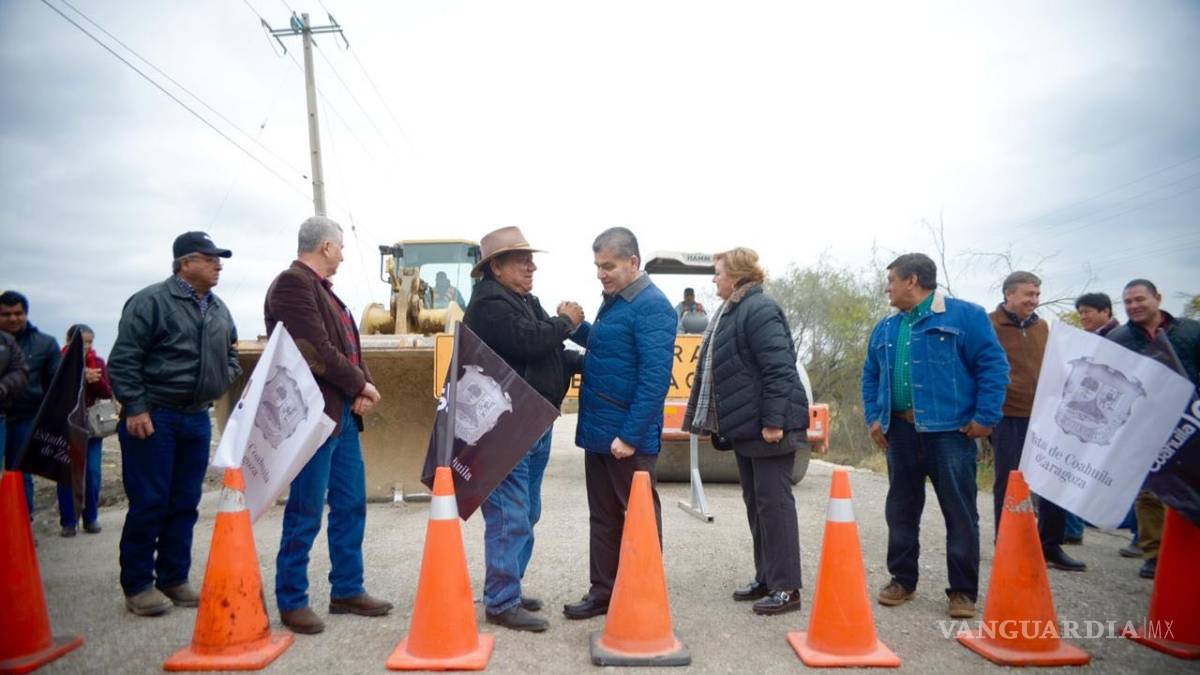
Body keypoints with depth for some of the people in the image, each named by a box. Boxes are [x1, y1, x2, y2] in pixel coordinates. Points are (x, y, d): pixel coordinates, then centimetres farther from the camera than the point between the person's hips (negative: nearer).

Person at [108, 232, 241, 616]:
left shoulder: (218, 310, 13)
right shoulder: (151, 301, -9)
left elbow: (231, 355, 24)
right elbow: (123, 360, -12)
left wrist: (220, 384, 8)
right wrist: (135, 408, -15)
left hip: (197, 419, 7)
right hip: (153, 418, -7)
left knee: (185, 504, 10)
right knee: (148, 503, -2)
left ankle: (174, 579, 21)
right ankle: (137, 586, 11)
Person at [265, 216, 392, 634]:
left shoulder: (322, 288, 18)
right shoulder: (292, 283, -12)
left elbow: (346, 345, 15)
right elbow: (316, 350, -20)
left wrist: (362, 388, -2)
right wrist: (360, 385, -10)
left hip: (342, 412, 10)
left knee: (351, 505, 14)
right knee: (306, 513, 0)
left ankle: (347, 591, 25)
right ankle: (292, 601, 13)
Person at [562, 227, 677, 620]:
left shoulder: (651, 307, -16)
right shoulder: (613, 301, 12)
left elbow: (655, 377, -21)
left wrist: (630, 435, -22)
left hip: (628, 438, -9)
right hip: (597, 432, 9)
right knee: (603, 517, 16)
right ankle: (602, 592, 29)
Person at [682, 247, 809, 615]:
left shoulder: (760, 310, -16)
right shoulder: (730, 312, 16)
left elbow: (778, 370, -22)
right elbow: (715, 369, 21)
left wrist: (774, 420, -25)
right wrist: (711, 418, 21)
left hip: (768, 426, -10)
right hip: (745, 426, 10)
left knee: (773, 502, -5)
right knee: (755, 502, 15)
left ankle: (787, 587, 4)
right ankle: (766, 578, 25)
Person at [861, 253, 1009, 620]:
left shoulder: (964, 315, -5)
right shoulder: (885, 328, 14)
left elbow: (993, 365, -8)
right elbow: (871, 376, 19)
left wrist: (985, 416, -12)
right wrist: (874, 417, 7)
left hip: (950, 431, -5)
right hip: (900, 431, 6)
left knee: (960, 513, 2)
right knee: (900, 510, 12)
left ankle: (963, 591, 14)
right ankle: (902, 580, 25)